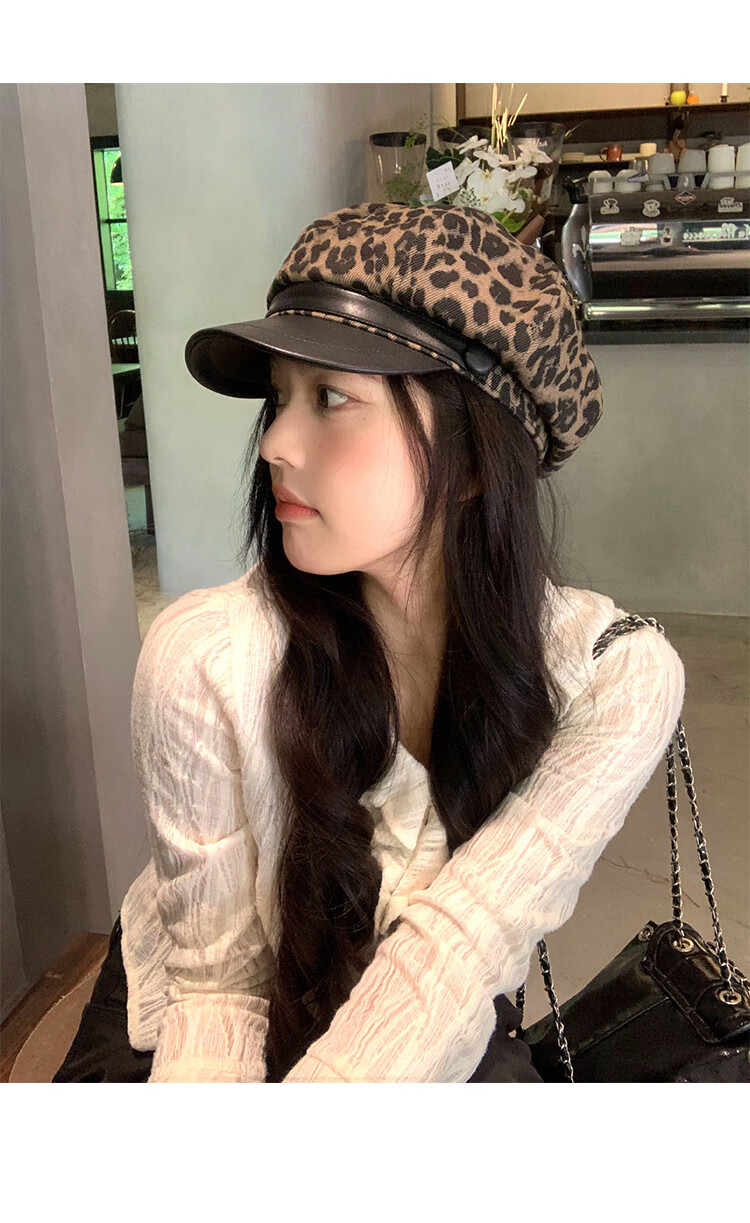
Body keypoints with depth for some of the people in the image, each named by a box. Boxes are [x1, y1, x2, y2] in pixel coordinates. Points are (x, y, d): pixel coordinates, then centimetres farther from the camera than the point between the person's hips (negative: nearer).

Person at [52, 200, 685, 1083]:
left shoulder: (617, 675, -22)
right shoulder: (202, 656, -25)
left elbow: (455, 950, -25)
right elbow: (220, 979, -16)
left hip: (444, 1042, 1)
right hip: (209, 1038, 0)